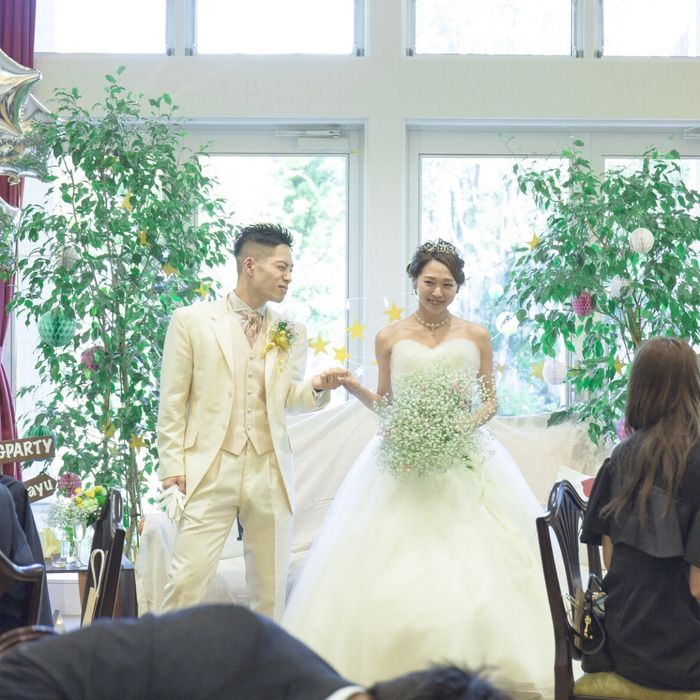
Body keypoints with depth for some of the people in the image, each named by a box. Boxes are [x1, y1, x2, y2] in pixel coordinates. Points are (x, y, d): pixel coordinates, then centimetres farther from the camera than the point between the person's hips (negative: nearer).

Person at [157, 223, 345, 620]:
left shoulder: (291, 333, 12)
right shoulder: (191, 321, 2)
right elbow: (172, 401, 2)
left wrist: (318, 387, -4)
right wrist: (173, 466, -4)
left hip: (271, 472, 3)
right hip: (210, 470, -3)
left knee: (271, 587, 8)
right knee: (186, 580, -8)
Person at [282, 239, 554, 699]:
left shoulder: (475, 336, 6)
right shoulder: (390, 338, 7)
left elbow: (491, 402, 9)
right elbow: (385, 405, 13)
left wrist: (468, 423, -11)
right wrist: (353, 387, -6)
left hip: (464, 461, 0)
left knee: (472, 569, -6)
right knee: (394, 572, -5)